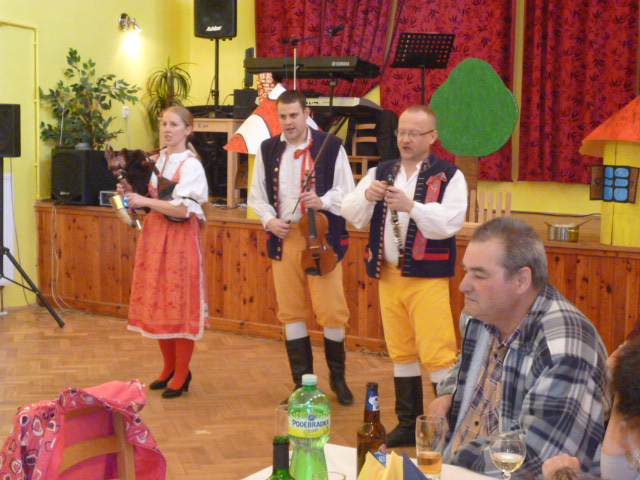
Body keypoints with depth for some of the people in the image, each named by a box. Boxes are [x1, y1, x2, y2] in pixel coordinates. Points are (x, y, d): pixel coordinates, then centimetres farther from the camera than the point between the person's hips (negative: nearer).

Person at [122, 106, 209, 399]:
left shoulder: (191, 165, -9)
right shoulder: (156, 160, 12)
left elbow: (183, 209, -18)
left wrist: (146, 201, -19)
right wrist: (131, 194, 3)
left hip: (179, 238, -7)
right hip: (153, 234, 7)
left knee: (179, 305, -2)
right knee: (156, 304, 10)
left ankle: (182, 375, 9)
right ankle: (169, 368, 24)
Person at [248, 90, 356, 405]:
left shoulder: (330, 147, -2)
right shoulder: (268, 150, 8)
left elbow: (346, 191, -1)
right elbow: (257, 196, 13)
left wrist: (323, 201, -20)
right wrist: (269, 220, -5)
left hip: (323, 238, -3)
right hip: (283, 238, 3)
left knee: (332, 311, -3)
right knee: (291, 312, 7)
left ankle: (337, 378, 18)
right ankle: (302, 382, 19)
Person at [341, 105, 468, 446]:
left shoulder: (449, 176, -1)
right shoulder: (381, 173, 14)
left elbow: (450, 222, -16)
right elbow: (351, 213, 5)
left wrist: (411, 206, -27)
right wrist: (367, 196, -15)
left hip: (427, 277, -5)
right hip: (388, 274, 5)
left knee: (437, 353, -9)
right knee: (401, 351, 13)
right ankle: (409, 424, 24)